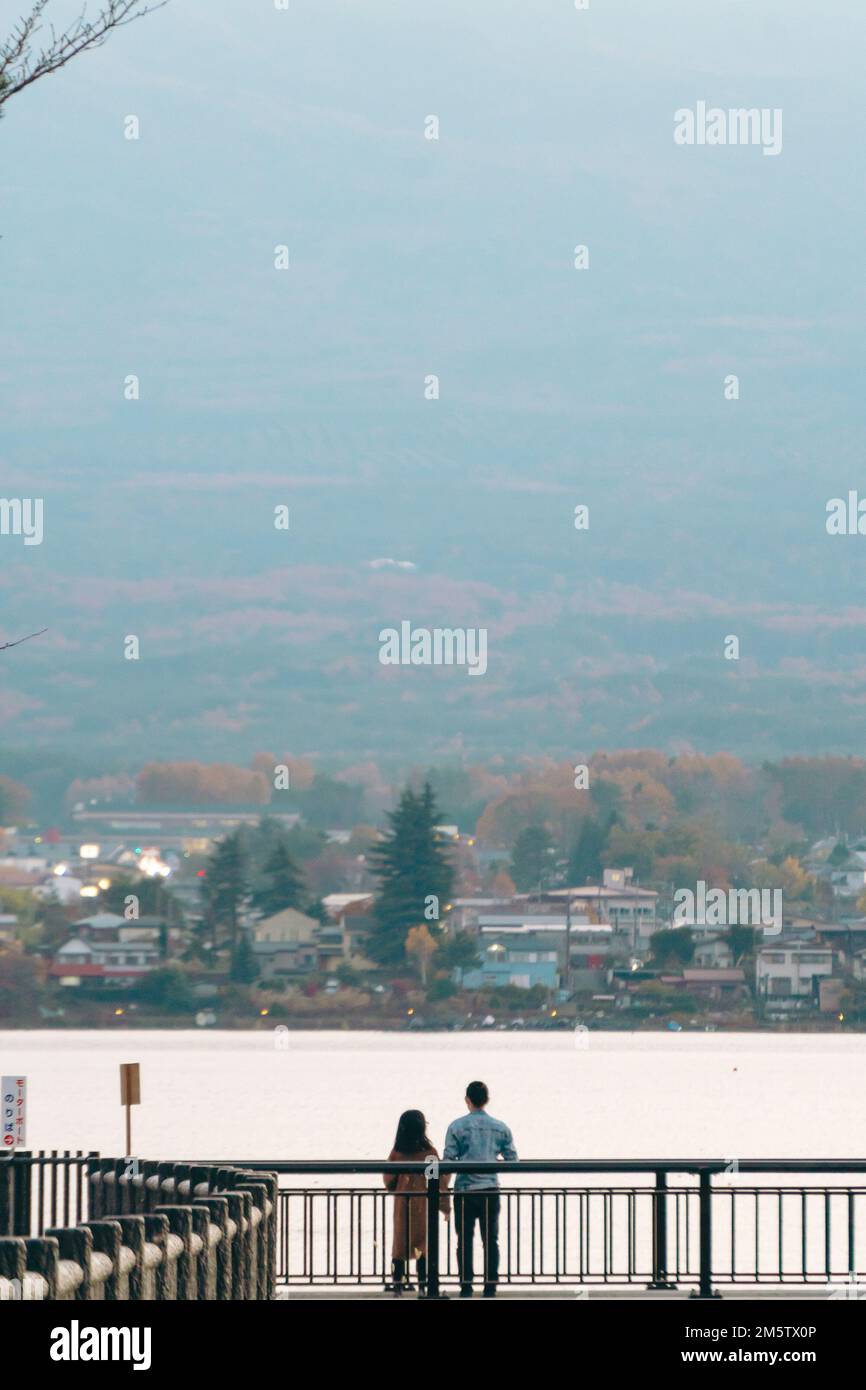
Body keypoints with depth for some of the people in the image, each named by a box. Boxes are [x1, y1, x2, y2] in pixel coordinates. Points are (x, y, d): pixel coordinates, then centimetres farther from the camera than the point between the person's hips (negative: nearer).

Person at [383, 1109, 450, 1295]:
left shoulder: (396, 1154, -6)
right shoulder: (430, 1153, -11)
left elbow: (388, 1182, 1)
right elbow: (440, 1181, -7)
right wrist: (445, 1206, 2)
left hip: (402, 1205, 1)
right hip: (424, 1205, -1)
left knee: (400, 1243, 9)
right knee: (424, 1244, 8)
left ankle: (398, 1283, 7)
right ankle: (423, 1283, 6)